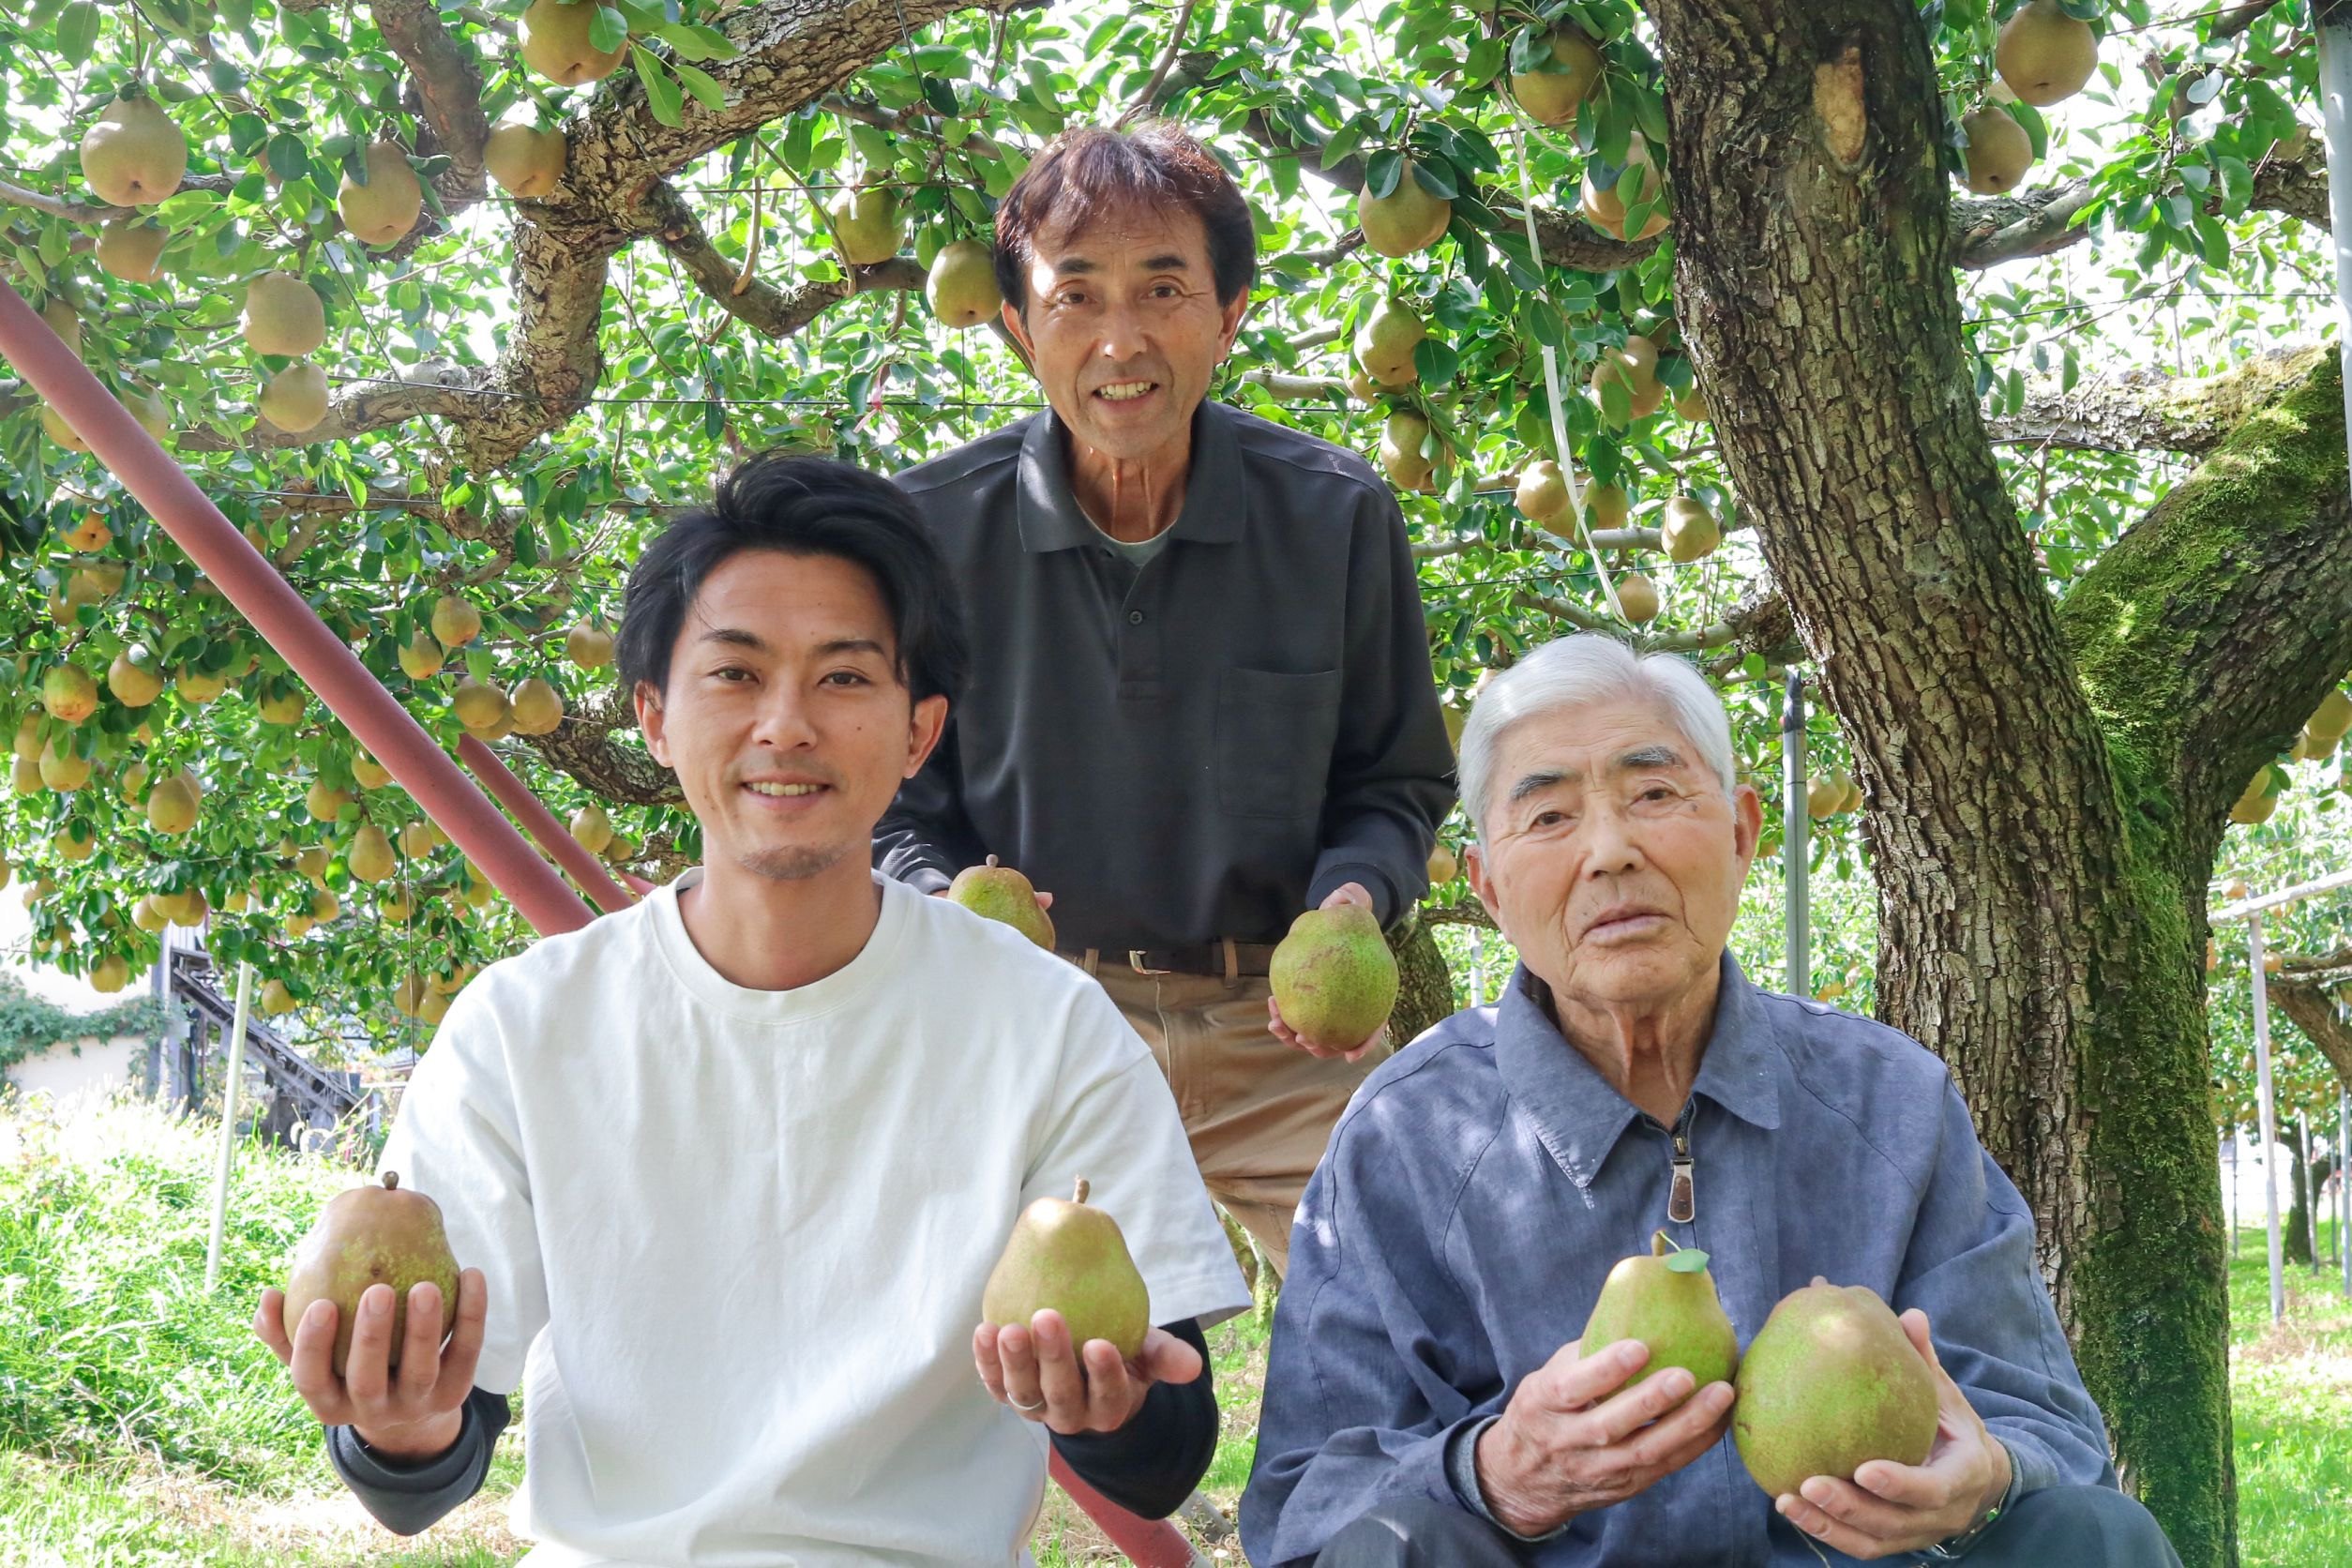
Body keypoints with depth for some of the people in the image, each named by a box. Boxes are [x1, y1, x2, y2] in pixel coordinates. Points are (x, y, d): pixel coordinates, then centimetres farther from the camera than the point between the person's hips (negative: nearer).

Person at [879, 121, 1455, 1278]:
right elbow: (888, 801, 6)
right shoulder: (927, 530, -4)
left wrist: (1353, 903, -13)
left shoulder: (1337, 516, -2)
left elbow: (1396, 781, 8)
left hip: (1285, 1025, 1)